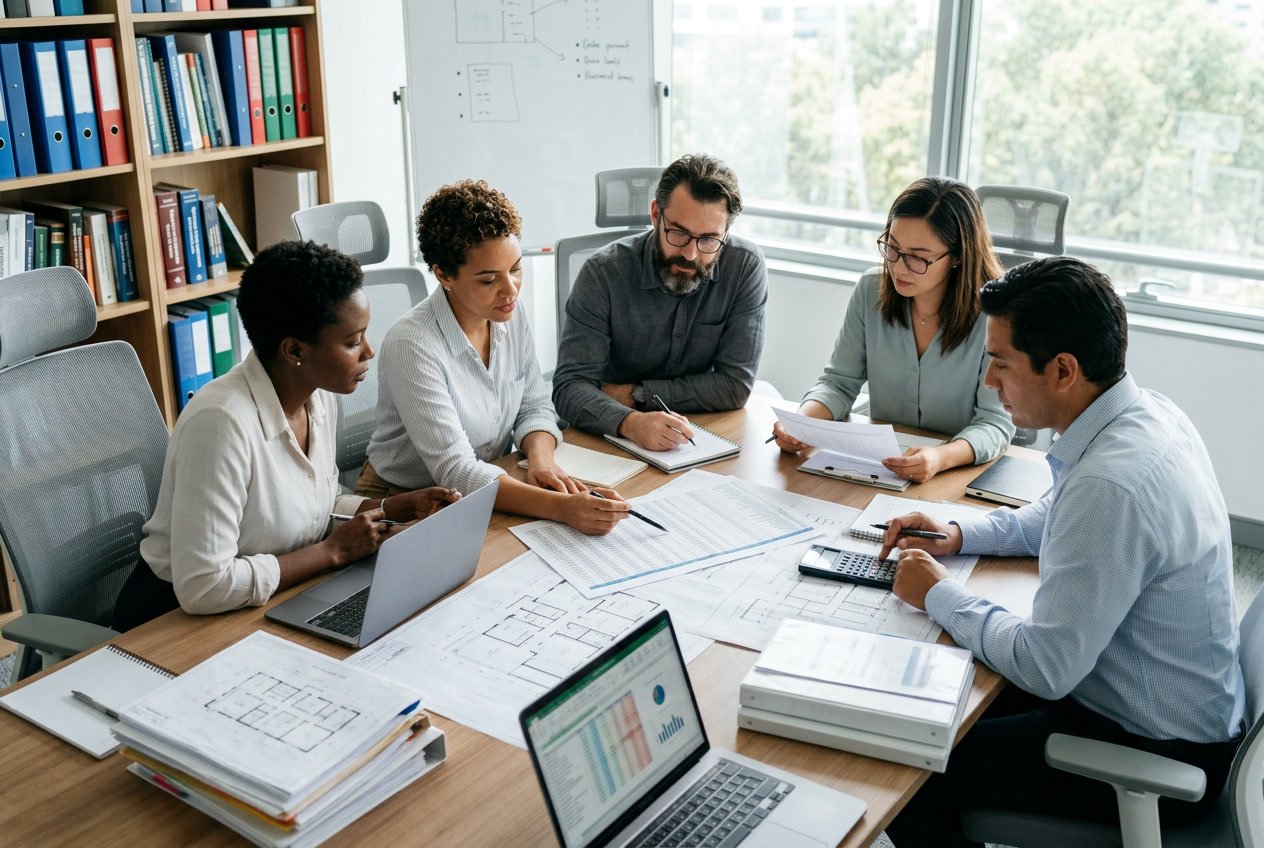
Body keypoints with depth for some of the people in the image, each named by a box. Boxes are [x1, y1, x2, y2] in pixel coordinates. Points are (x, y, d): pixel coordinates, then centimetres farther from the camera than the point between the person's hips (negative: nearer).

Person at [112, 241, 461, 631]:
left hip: (274, 605, 7)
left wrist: (401, 506, -2)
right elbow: (203, 587, -29)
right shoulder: (222, 421, -27)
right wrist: (335, 550, -21)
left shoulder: (319, 398, -1)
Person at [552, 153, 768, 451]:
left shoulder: (746, 266, -11)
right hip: (612, 438, -3)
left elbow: (736, 385, -11)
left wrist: (635, 393, -15)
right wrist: (630, 422, -39)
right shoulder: (603, 272, -14)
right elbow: (570, 385, -19)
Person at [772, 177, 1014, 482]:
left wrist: (941, 457, -35)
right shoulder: (871, 290, -1)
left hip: (964, 471, -2)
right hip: (879, 464, 2)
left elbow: (996, 422, -15)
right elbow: (839, 383, 3)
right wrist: (800, 421, -18)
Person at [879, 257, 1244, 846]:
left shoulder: (1113, 484, -34)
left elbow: (1045, 670, -26)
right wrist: (958, 536, 4)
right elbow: (1055, 517, 17)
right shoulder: (1146, 411, -4)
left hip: (1153, 754, -9)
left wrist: (937, 595, -13)